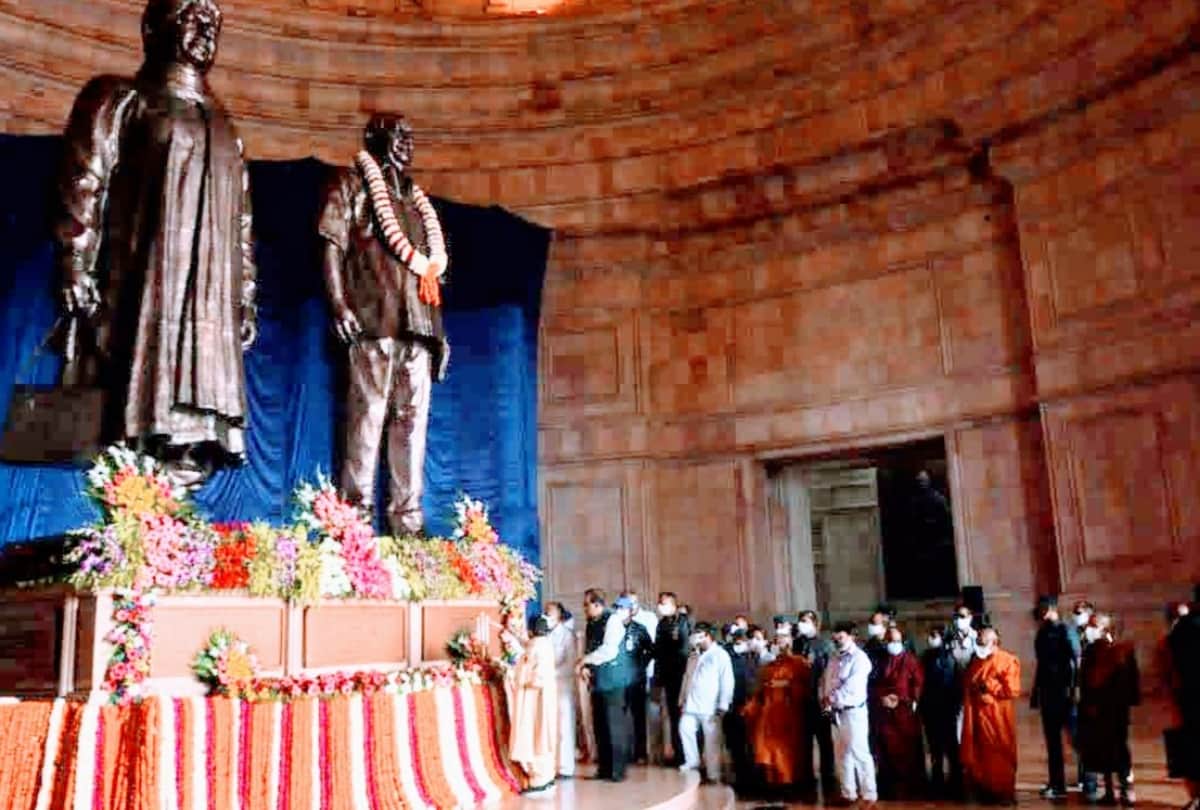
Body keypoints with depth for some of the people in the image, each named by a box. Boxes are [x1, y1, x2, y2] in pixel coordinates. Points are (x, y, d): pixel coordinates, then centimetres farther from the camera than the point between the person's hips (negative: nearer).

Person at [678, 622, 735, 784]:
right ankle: (692, 761, 21)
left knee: (712, 741, -1)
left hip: (710, 707, -7)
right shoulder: (697, 656, 18)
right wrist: (685, 700, 14)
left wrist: (722, 706, -15)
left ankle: (713, 776, 8)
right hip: (693, 705, 7)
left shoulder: (720, 655, -5)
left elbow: (727, 682, -10)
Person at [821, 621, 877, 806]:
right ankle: (848, 793, 19)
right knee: (841, 753, 11)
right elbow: (825, 680, 13)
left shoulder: (860, 658, -9)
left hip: (853, 711, -8)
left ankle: (869, 795, -1)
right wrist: (824, 699, -3)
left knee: (859, 752, -7)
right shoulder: (834, 659, 16)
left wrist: (833, 698, -15)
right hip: (835, 712, 8)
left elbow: (852, 686, -18)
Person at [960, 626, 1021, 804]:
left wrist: (988, 686, -11)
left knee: (1000, 755, 1)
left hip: (997, 718, -6)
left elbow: (1012, 690, -15)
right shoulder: (976, 661, 13)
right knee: (979, 754, 9)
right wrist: (972, 688, 5)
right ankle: (983, 789, 19)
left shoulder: (1008, 661, -8)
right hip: (977, 716, 6)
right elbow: (966, 684, 24)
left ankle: (1004, 792, 11)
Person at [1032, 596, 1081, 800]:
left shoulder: (1065, 630, -7)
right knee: (1052, 740, 9)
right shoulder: (1042, 633, 13)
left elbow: (1077, 660, -14)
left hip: (1065, 692, -7)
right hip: (1048, 692, 7)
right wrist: (1035, 691, 17)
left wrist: (1073, 688, -21)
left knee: (1077, 736, -2)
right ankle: (1056, 784, 14)